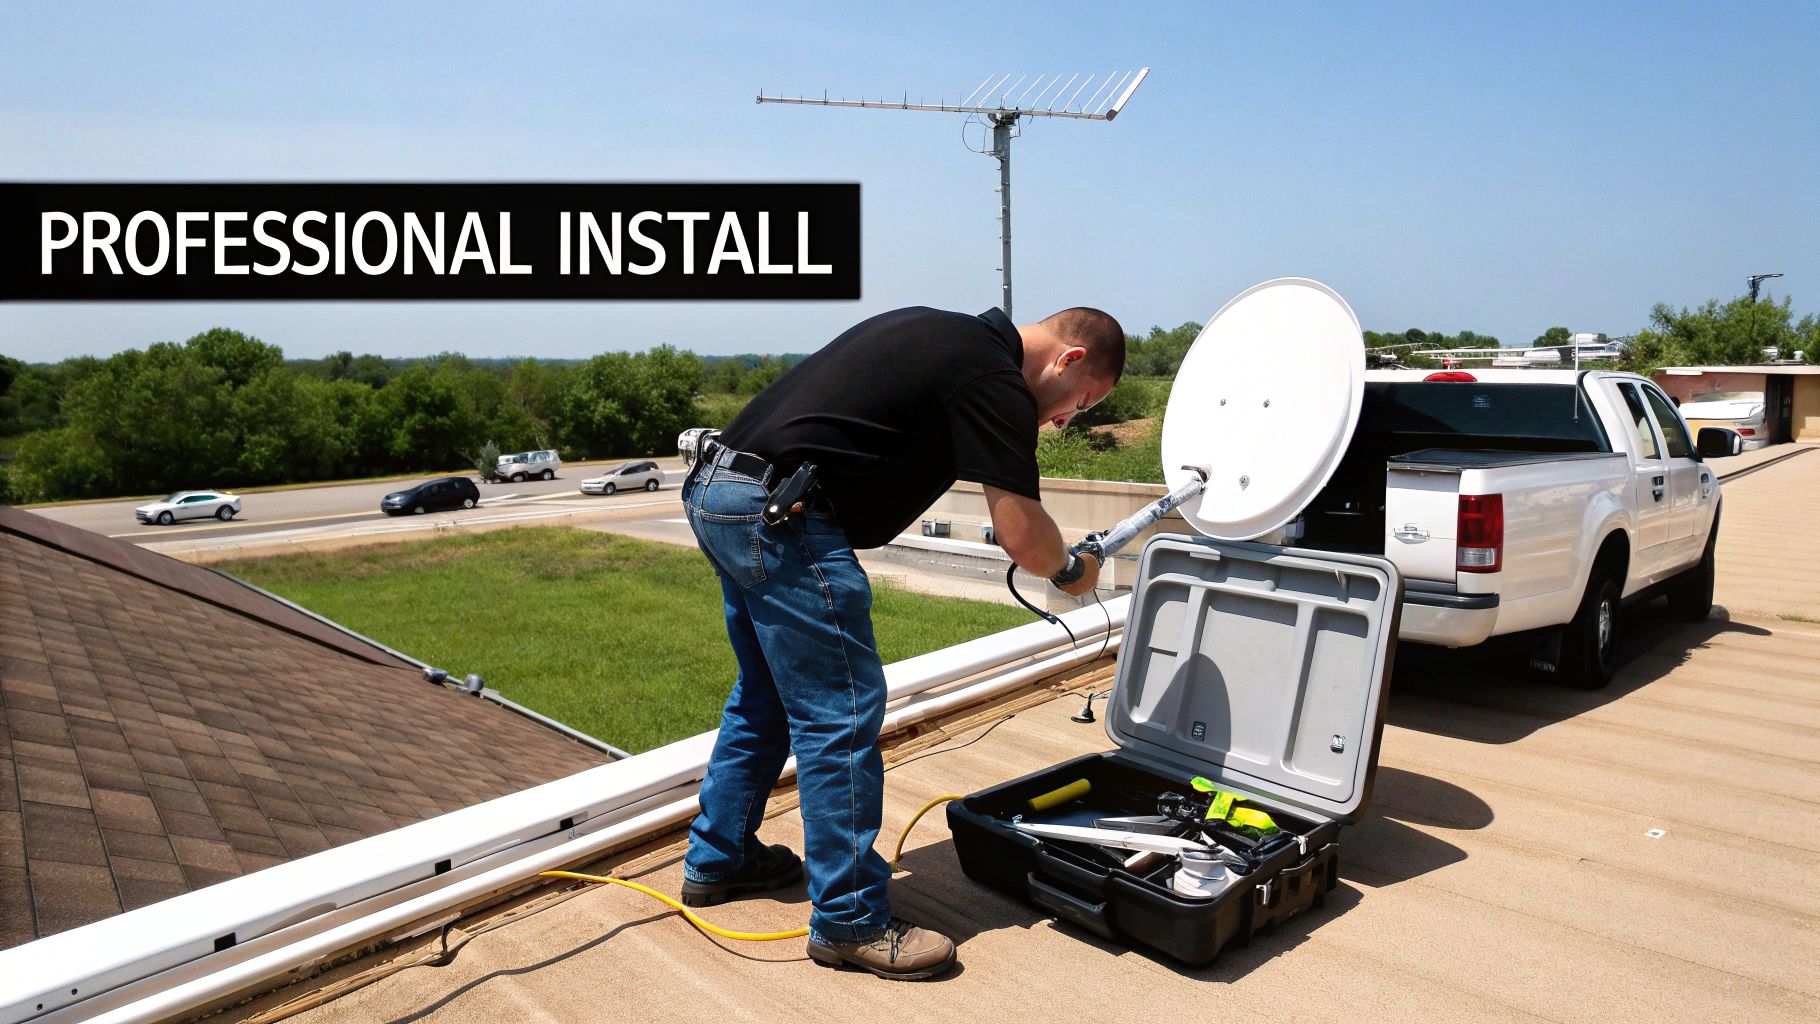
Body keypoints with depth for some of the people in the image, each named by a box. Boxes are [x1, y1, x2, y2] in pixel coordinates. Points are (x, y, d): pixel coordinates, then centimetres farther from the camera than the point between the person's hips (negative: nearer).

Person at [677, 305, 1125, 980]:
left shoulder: (947, 335, 17)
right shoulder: (996, 380, -11)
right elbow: (1023, 538, -12)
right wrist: (1072, 571, 8)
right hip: (781, 517, -10)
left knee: (766, 695, 22)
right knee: (841, 714, -3)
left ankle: (717, 860, 36)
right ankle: (850, 921, 8)